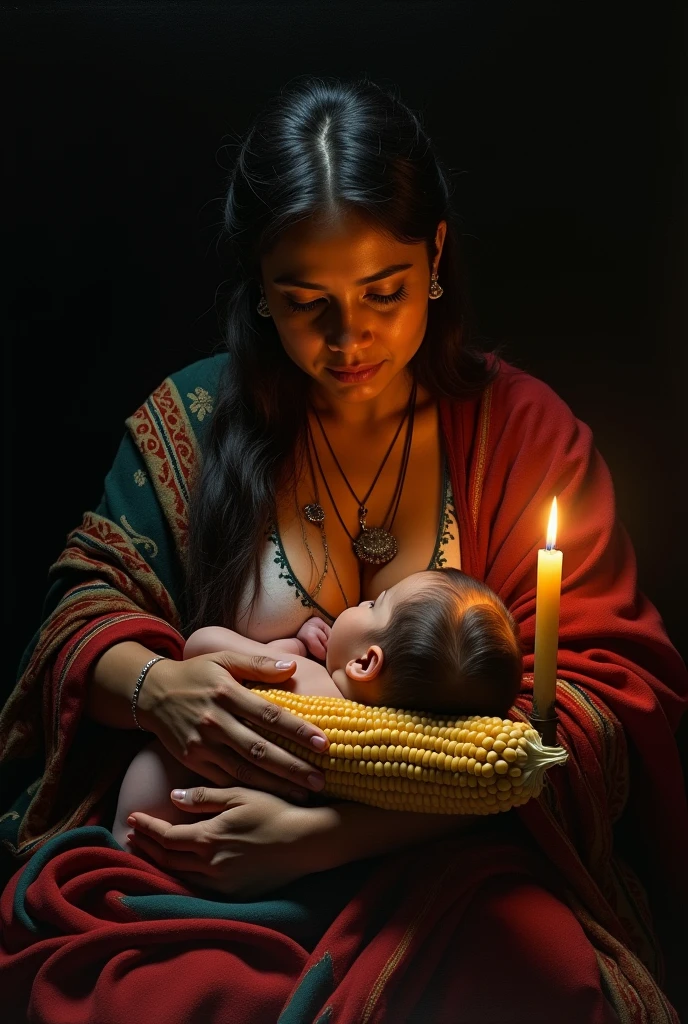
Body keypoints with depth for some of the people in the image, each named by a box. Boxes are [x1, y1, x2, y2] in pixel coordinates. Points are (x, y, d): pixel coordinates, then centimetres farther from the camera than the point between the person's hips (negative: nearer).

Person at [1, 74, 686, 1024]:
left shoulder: (522, 430, 1)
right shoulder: (195, 418, 5)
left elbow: (607, 695, -9)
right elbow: (85, 615, 8)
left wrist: (330, 834, -21)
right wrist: (153, 683, -20)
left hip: (446, 865, -1)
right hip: (197, 865, 2)